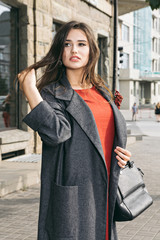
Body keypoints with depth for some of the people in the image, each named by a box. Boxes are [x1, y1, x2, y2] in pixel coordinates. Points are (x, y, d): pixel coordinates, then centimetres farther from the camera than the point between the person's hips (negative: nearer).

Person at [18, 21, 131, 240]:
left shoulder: (102, 92, 14)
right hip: (72, 192, -6)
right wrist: (30, 90, -22)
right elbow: (56, 133, -23)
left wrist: (122, 155, 5)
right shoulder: (52, 93, -4)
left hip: (105, 188, 6)